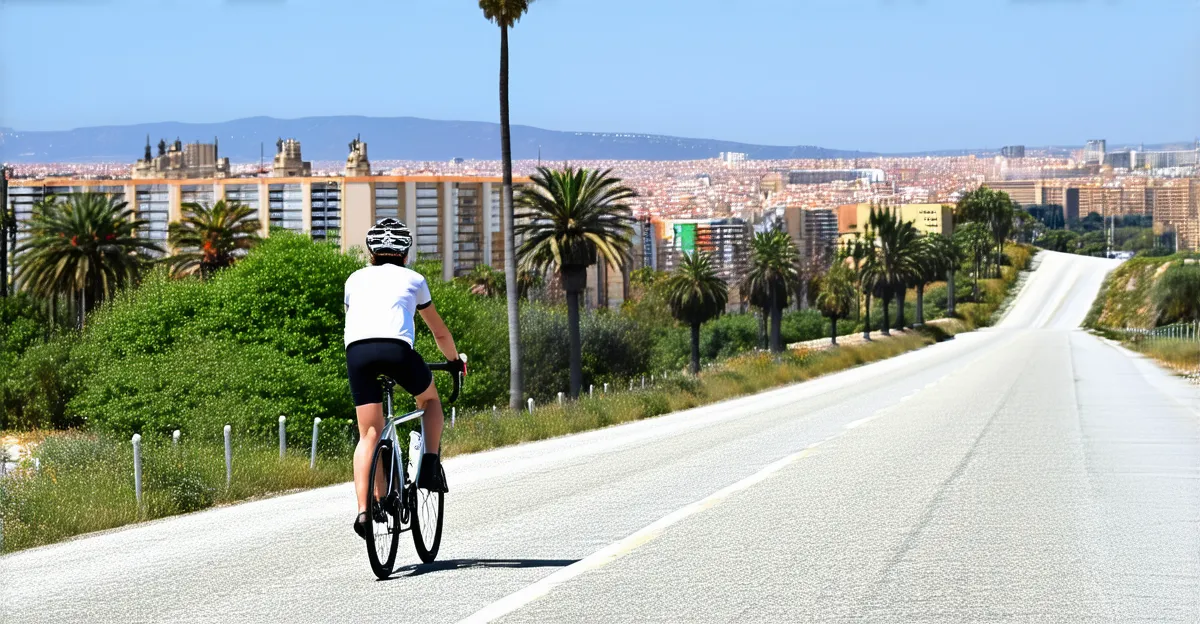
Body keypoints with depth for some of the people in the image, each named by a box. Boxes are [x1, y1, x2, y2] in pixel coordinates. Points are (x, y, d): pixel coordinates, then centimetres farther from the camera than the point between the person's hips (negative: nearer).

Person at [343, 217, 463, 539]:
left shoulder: (356, 278, 30)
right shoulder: (413, 279, 26)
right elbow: (440, 333, 36)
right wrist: (455, 360, 54)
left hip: (356, 350, 2)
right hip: (396, 348, -1)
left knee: (369, 435, 7)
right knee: (430, 399, 28)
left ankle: (363, 510, -7)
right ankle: (430, 467, 12)